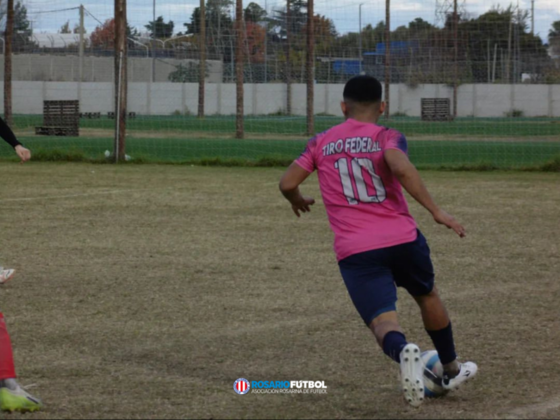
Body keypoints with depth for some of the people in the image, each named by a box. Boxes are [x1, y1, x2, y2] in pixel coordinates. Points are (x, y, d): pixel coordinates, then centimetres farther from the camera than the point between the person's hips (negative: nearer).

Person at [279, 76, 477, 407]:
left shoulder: (321, 143, 11)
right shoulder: (387, 137, 2)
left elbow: (287, 184, 8)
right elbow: (401, 168, -19)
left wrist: (299, 202, 31)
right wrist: (436, 211, -21)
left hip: (354, 251, 0)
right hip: (402, 239, 0)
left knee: (384, 321, -6)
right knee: (428, 296, 27)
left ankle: (403, 350, -42)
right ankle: (452, 370, 41)